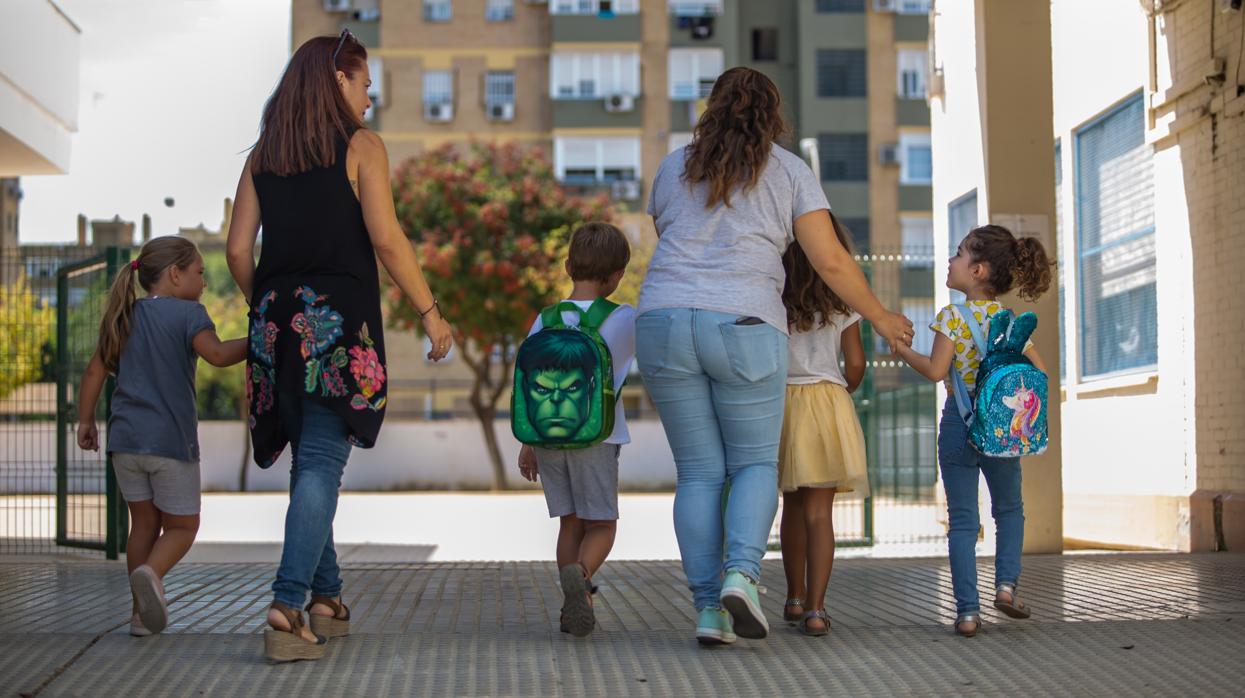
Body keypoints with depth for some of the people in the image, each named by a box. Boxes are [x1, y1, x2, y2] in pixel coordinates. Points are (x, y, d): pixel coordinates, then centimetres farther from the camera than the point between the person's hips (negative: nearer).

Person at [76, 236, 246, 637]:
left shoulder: (125, 317, 13)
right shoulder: (188, 313, -6)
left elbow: (95, 370, 13)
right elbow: (216, 353, -23)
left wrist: (85, 420, 20)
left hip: (125, 438, 5)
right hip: (171, 439, -5)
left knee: (144, 522, 16)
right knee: (182, 525, 7)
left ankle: (141, 613, 14)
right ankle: (151, 572, -22)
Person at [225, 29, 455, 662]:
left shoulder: (263, 156, 13)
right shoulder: (361, 147, -1)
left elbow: (238, 249, 8)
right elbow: (386, 239, -9)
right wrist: (430, 313, -3)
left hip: (278, 324, 5)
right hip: (339, 322, -5)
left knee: (310, 463, 16)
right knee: (321, 467, -8)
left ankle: (327, 599, 22)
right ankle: (287, 608, -19)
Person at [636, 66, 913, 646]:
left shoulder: (674, 168, 16)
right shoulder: (789, 172, 8)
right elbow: (830, 261, 2)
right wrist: (880, 317, 14)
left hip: (664, 322, 3)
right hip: (743, 327, -3)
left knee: (699, 472, 8)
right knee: (755, 462, 10)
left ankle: (707, 609, 2)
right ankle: (741, 572, -14)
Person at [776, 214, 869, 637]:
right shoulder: (842, 302, -1)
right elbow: (855, 364, 0)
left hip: (781, 402, 1)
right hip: (827, 402, -1)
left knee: (793, 507, 17)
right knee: (819, 512, -2)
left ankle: (795, 598, 29)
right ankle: (815, 609, -10)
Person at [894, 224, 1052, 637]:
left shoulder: (952, 317, -10)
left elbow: (936, 371, -15)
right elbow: (1039, 372, 2)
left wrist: (901, 347, -2)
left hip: (959, 426, -3)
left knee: (962, 521, 4)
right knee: (1009, 509, 24)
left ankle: (968, 611, 0)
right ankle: (1006, 583, 8)